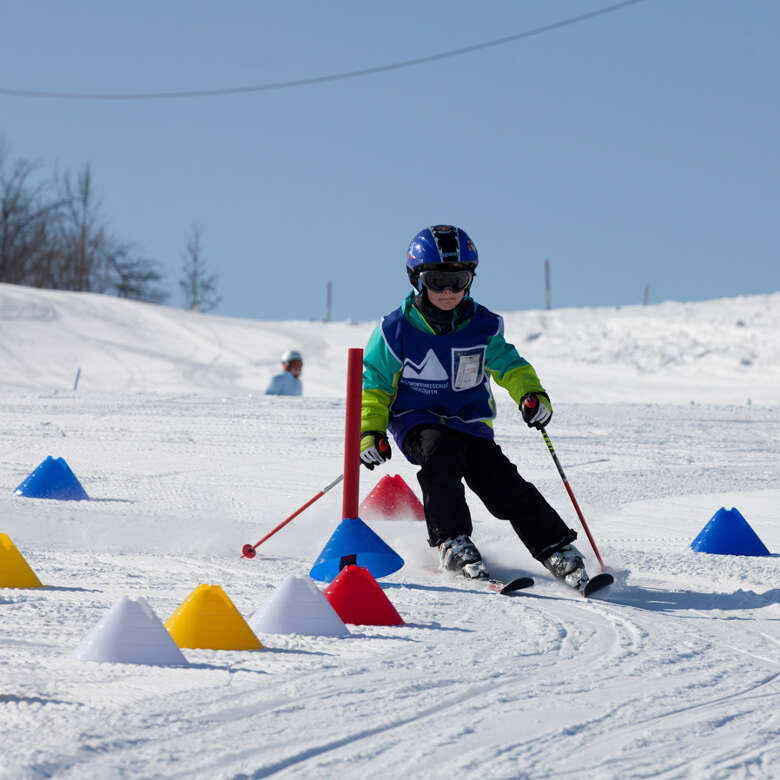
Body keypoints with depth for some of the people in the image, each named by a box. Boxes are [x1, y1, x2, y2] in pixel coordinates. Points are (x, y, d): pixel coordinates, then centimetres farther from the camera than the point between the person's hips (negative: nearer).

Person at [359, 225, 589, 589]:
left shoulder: (483, 326, -2)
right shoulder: (396, 331, -8)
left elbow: (507, 364, 9)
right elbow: (373, 383, 1)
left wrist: (532, 394, -11)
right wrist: (370, 431, -11)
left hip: (471, 422, 2)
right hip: (418, 420, -2)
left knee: (504, 485, -12)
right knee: (441, 453, -34)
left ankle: (557, 549, -3)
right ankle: (452, 542, -33)